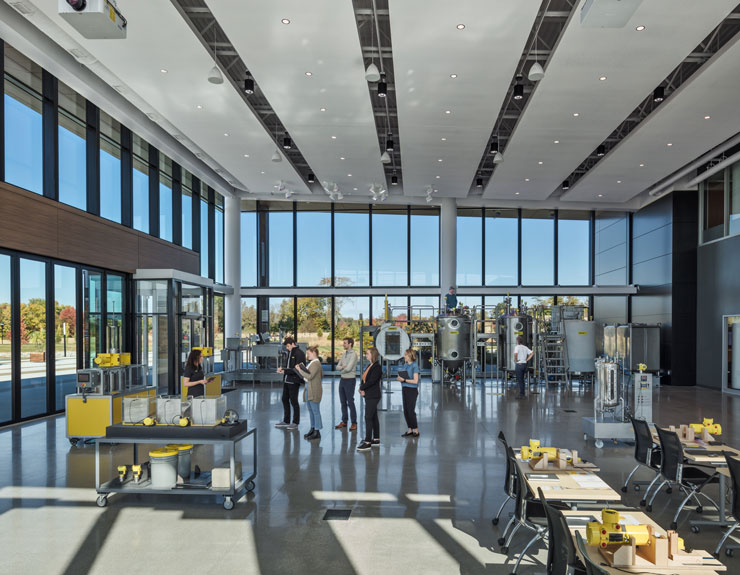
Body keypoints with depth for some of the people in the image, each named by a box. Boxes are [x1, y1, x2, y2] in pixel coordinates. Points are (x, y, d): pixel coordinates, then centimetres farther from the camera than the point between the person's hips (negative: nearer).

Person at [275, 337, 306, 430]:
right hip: (286, 380, 9)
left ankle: (295, 423, 11)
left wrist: (285, 371, -19)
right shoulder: (290, 352, 13)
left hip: (294, 381, -9)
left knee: (294, 401, 0)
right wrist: (282, 369, 0)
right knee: (285, 399, 15)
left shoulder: (299, 353, -14)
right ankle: (286, 421, 27)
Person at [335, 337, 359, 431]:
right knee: (343, 402, 12)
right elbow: (338, 366, 7)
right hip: (342, 380, 8)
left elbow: (348, 368, -21)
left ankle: (354, 423, 3)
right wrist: (342, 367, -14)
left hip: (349, 380, -8)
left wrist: (341, 371, -3)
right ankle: (344, 422, 21)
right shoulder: (344, 354, 12)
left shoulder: (353, 354, -14)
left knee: (350, 402, -5)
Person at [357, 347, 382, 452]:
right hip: (369, 395, 9)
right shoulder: (370, 366, 14)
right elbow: (364, 379, 11)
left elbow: (371, 381, -22)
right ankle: (376, 440, 21)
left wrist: (362, 388, -10)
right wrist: (362, 389, -5)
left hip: (373, 396, -9)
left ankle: (367, 442, -6)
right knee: (374, 417, 14)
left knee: (368, 418, -8)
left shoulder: (377, 367, -15)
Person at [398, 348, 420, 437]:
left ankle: (416, 431, 7)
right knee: (406, 411, 9)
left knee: (411, 411, -4)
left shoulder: (414, 366, -11)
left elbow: (415, 381, -16)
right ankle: (410, 430, 19)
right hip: (404, 389, 7)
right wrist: (400, 378, -6)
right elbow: (401, 376, 16)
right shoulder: (404, 365, 11)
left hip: (412, 390, -7)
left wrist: (404, 380, -16)